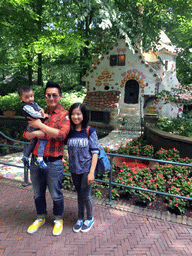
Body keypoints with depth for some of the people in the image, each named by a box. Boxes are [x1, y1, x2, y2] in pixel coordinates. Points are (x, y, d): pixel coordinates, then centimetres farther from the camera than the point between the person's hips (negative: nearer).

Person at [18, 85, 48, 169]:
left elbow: (39, 108, 18)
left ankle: (25, 158, 36)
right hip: (33, 126, -10)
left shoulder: (34, 103, 11)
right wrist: (43, 115, -16)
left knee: (33, 142, 21)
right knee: (43, 139, -21)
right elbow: (34, 114, -27)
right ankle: (40, 159, -19)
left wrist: (42, 110, -7)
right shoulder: (26, 106, -17)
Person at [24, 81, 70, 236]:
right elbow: (26, 134, 7)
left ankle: (58, 220, 34)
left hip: (53, 162, -5)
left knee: (56, 194, 10)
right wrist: (35, 133, -16)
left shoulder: (65, 115, -4)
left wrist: (41, 126, -17)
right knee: (38, 193, 20)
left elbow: (62, 134, -22)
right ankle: (41, 218, 42)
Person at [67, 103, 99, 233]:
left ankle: (90, 218, 32)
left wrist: (91, 172, -15)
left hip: (87, 168, -4)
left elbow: (95, 152, -11)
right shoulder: (70, 131, -1)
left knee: (85, 195, 5)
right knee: (80, 194, 18)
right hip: (74, 169, 4)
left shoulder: (90, 131, -12)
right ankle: (80, 218, 37)